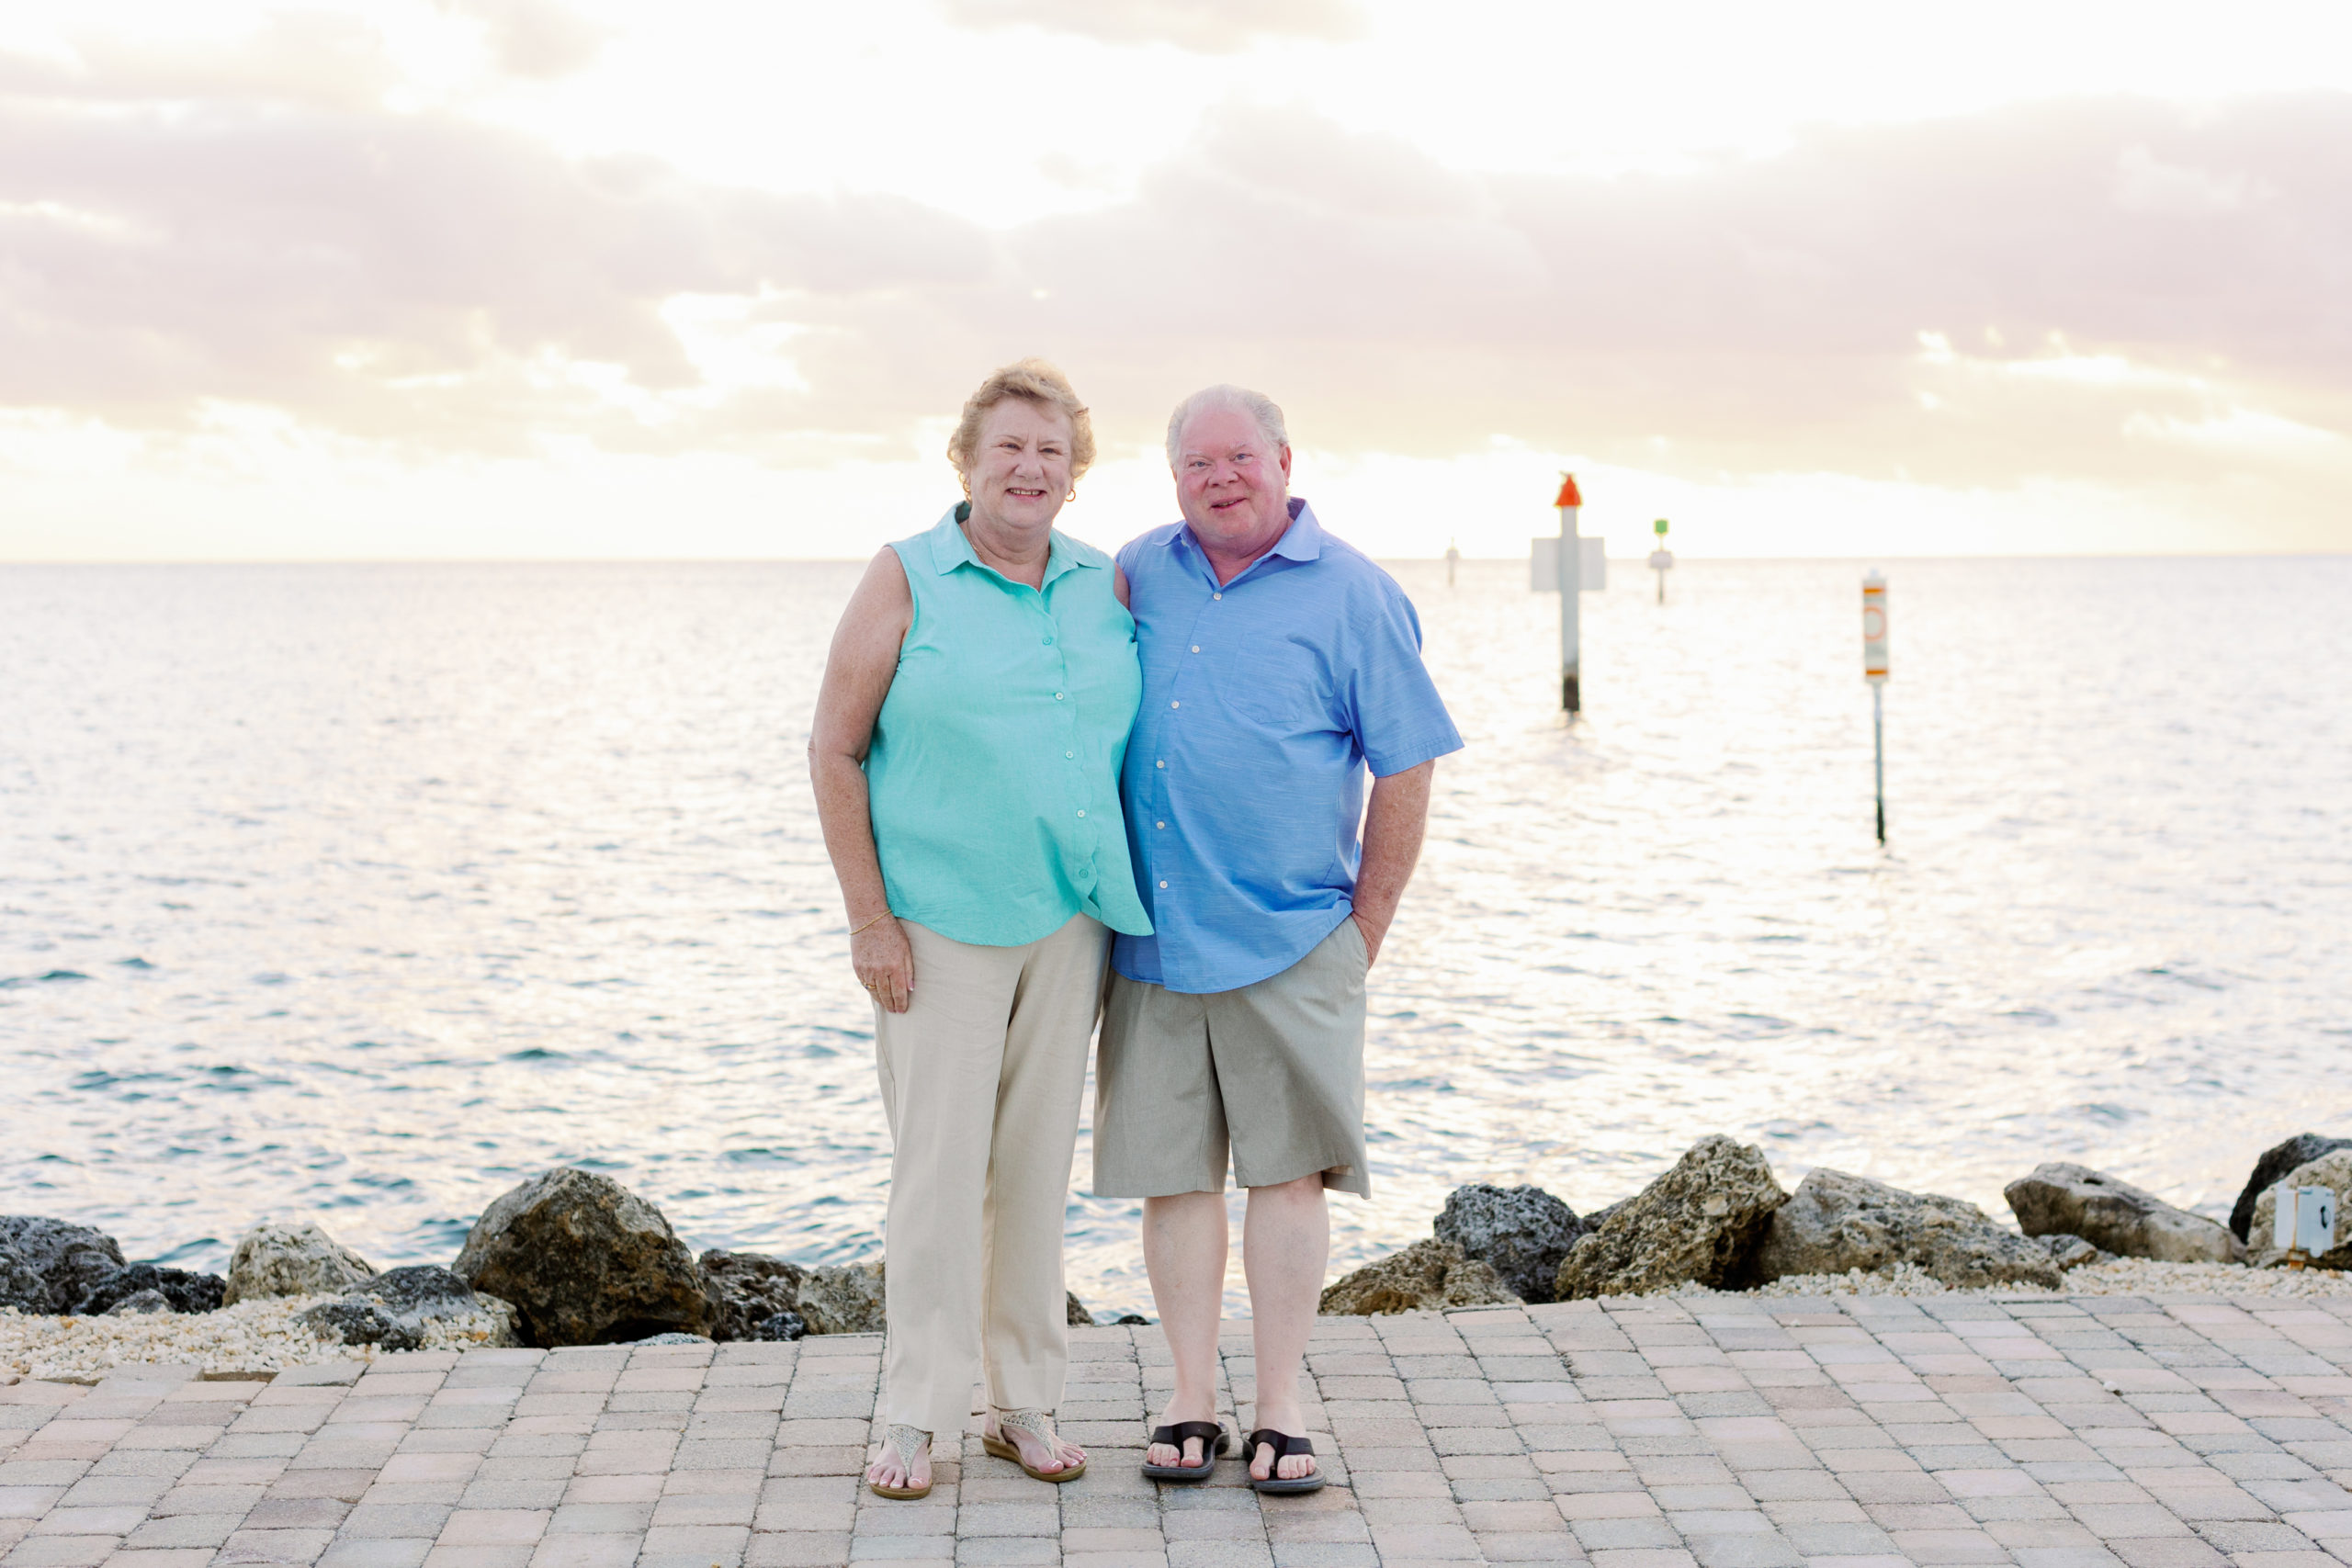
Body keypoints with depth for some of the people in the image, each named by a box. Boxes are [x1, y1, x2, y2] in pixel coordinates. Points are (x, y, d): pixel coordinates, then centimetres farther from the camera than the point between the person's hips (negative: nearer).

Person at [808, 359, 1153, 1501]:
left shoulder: (1107, 587, 8)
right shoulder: (907, 580, -4)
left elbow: (1140, 739, 16)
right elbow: (833, 753, -5)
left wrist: (1136, 897, 9)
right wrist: (868, 919, -10)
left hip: (1072, 922, 4)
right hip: (943, 924, -4)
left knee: (1038, 1162, 11)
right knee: (939, 1166, -3)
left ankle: (1025, 1404, 21)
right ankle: (916, 1417, 8)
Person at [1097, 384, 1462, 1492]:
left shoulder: (1351, 596, -1)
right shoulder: (1141, 572, 10)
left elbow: (1406, 770, 0)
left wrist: (1364, 933, -1)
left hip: (1288, 943, -3)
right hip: (1151, 940, 3)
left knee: (1287, 1170, 0)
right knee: (1172, 1173, 5)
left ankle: (1281, 1411, 8)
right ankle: (1191, 1402, 14)